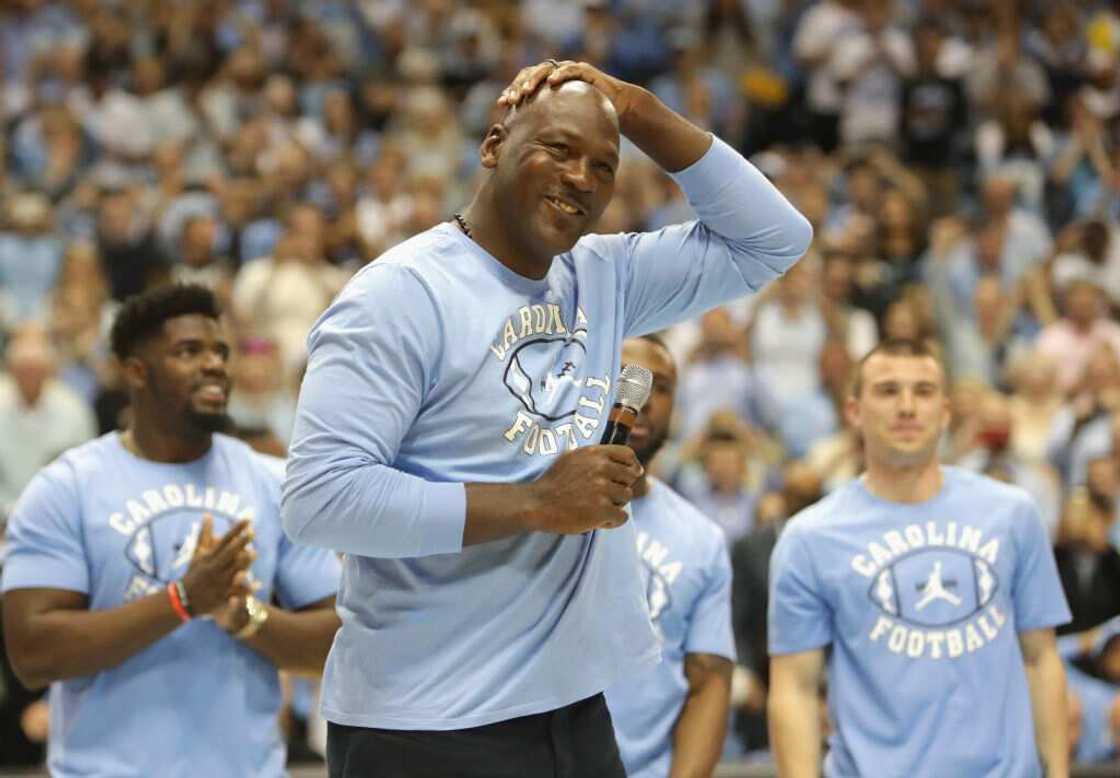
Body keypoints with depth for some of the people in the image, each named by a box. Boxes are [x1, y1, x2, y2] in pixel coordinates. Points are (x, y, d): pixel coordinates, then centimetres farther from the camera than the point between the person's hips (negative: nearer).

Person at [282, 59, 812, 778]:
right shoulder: (399, 294, -13)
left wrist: (640, 113, 2)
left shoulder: (603, 280, 9)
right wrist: (534, 503, -21)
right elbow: (320, 496, -21)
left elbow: (774, 239, 12)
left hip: (575, 708, 7)